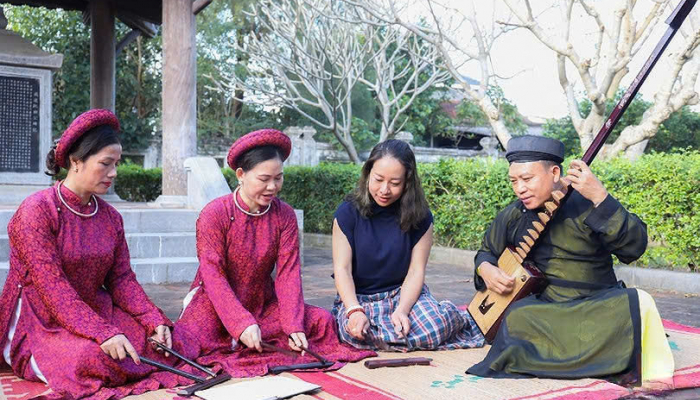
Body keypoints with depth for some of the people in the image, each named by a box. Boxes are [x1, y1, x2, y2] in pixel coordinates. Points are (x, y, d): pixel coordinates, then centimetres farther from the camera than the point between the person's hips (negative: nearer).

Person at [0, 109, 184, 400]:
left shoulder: (110, 217, 5)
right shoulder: (36, 211, -15)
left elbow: (121, 279, 3)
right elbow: (52, 288, -22)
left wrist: (155, 320, -14)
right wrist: (104, 333, -31)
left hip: (94, 313, 6)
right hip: (39, 322, -6)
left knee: (162, 338, -13)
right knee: (94, 355, -32)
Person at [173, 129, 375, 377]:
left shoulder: (284, 215, -4)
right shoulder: (214, 214, -15)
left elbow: (288, 272, -8)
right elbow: (213, 275, -19)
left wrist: (293, 326, -21)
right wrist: (242, 324, -31)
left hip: (263, 304, 5)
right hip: (215, 306, -4)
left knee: (322, 320, -13)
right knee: (187, 339, -32)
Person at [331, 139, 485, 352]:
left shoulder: (419, 217, -3)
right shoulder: (348, 213, -6)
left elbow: (416, 270, -5)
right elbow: (342, 269, -9)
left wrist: (401, 311, -23)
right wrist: (355, 311, -26)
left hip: (405, 293, 0)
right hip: (359, 297, 1)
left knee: (436, 326, -33)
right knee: (359, 333, -35)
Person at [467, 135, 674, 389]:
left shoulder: (586, 203, -8)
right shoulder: (514, 216, 4)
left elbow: (635, 246, -22)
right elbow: (486, 252, 21)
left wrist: (600, 197, -34)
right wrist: (485, 269, -4)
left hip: (599, 307, -2)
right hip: (543, 309, 2)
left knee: (638, 302, -31)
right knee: (515, 318, -30)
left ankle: (655, 377, -7)